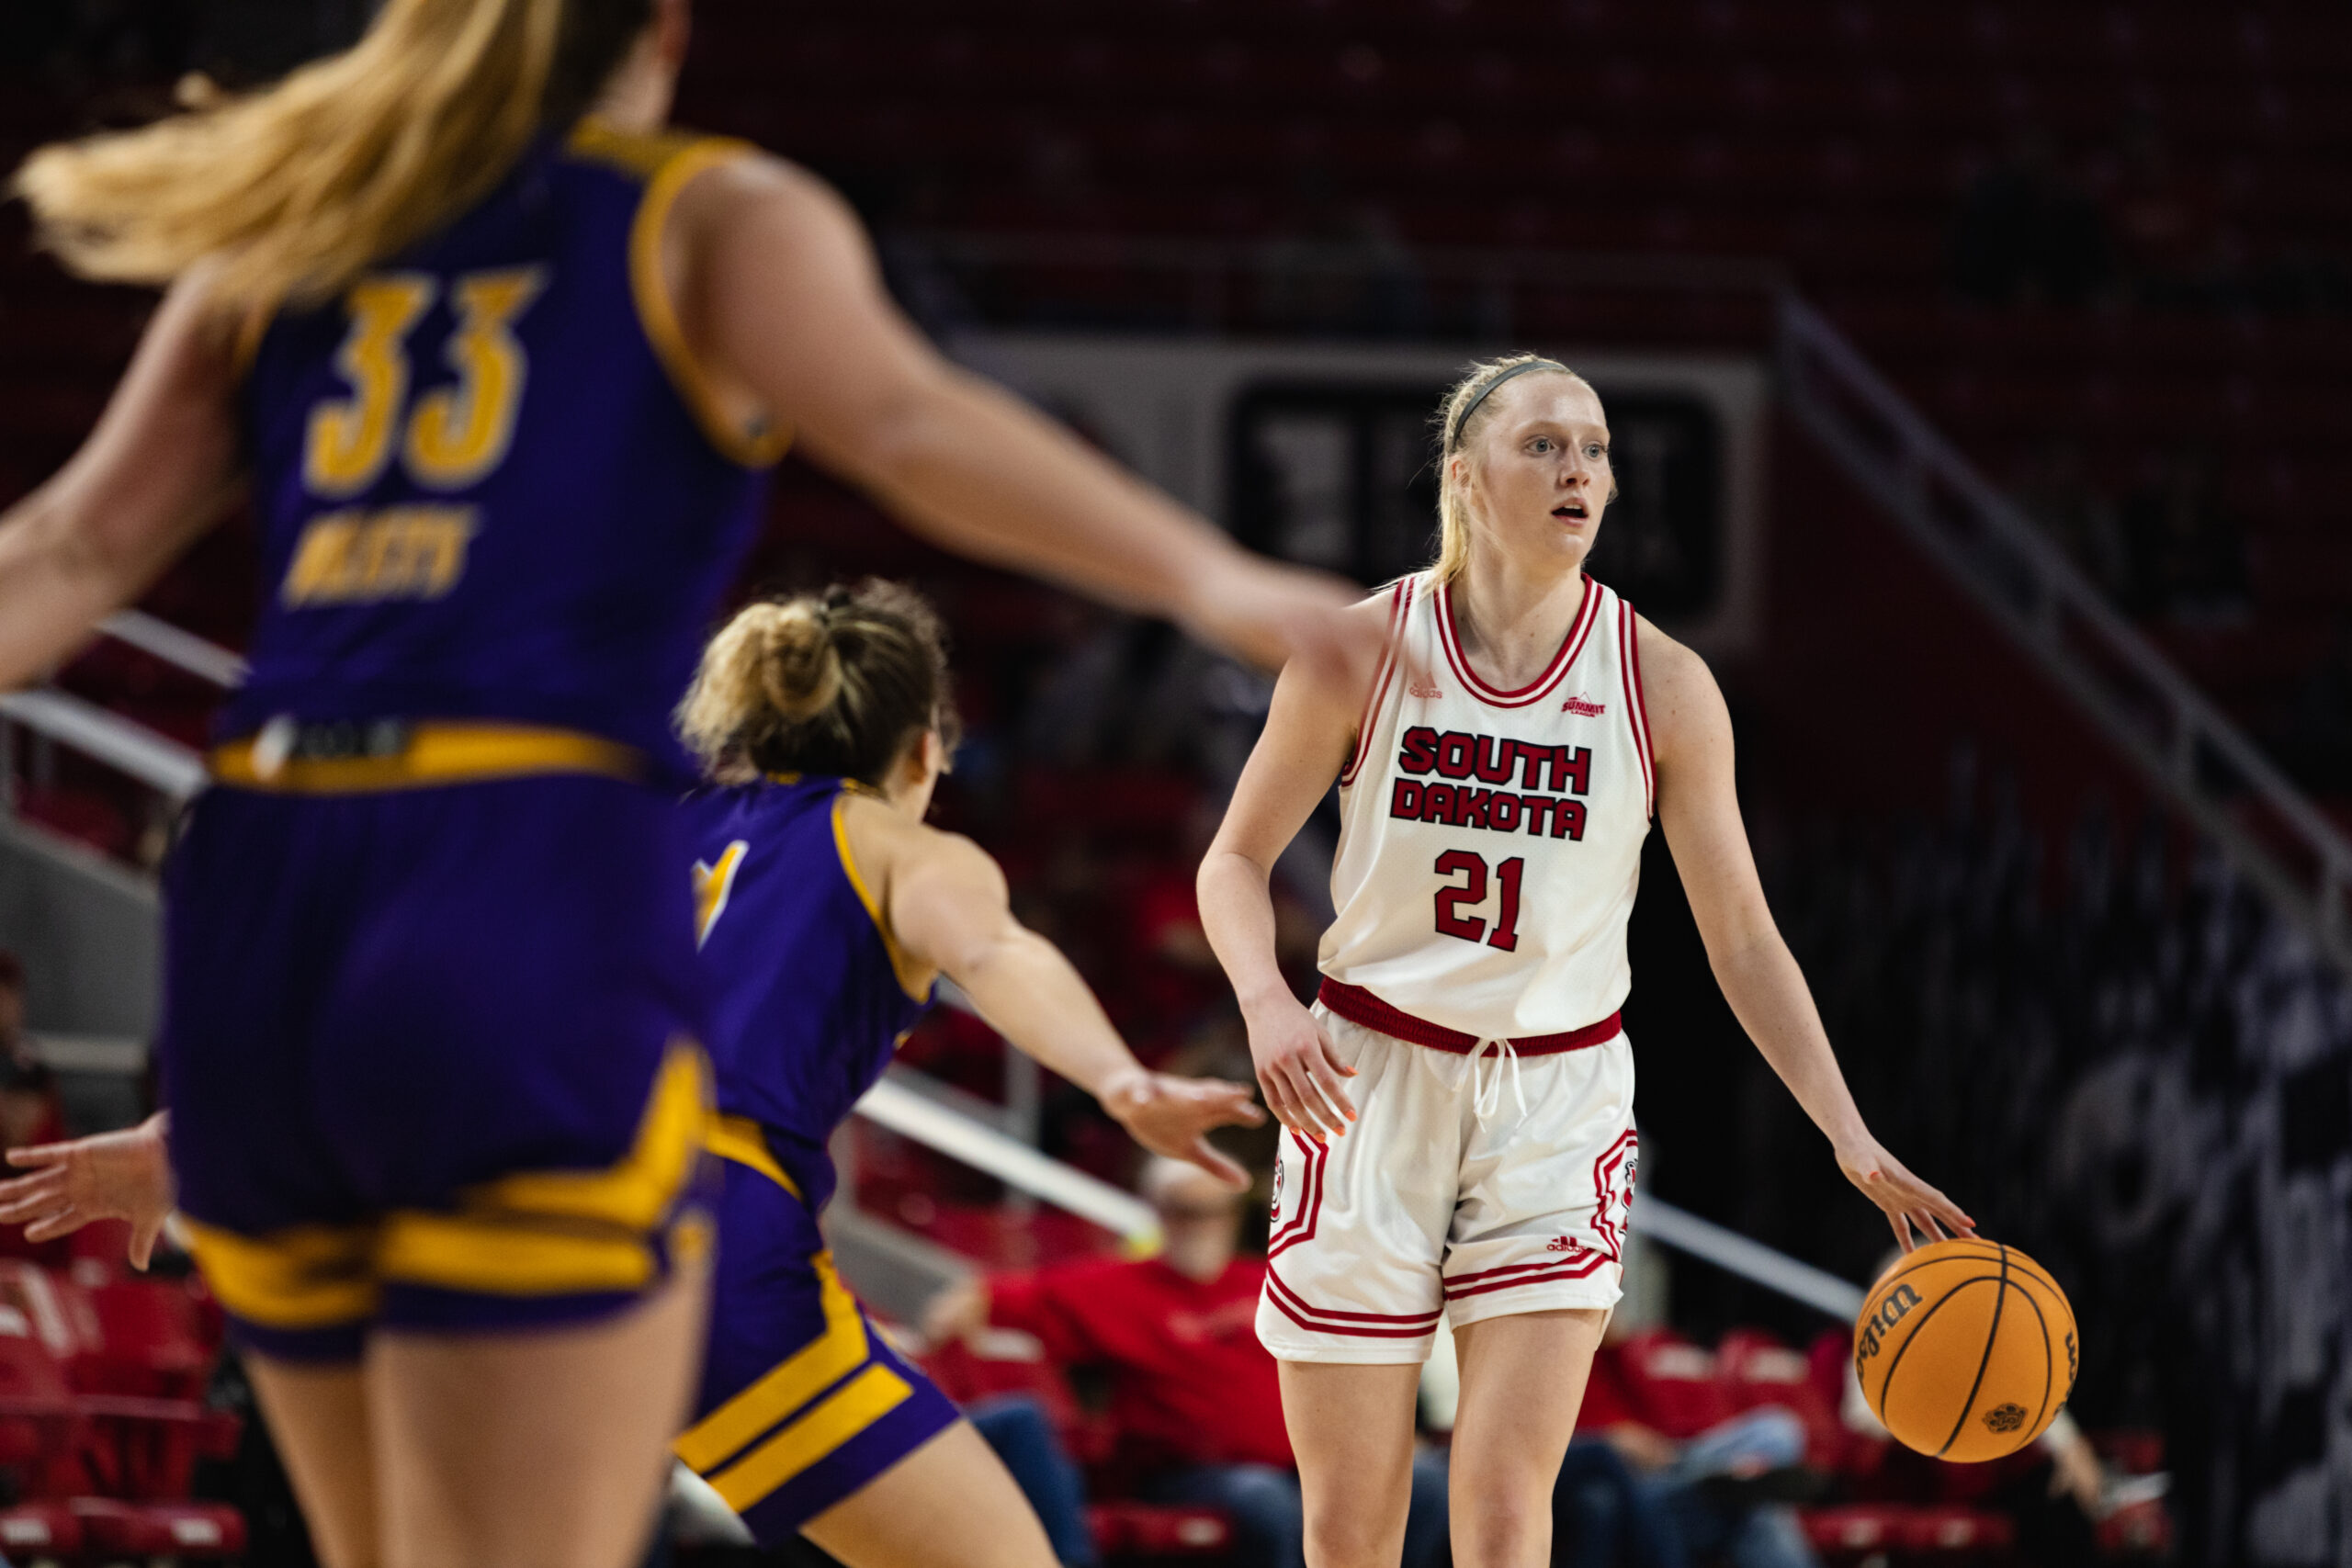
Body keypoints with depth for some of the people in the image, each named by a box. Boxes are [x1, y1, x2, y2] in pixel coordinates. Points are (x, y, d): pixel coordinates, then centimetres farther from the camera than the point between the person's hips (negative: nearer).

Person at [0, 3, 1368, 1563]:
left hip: (259, 908, 5)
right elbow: (903, 424, -10)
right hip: (544, 902, -5)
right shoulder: (720, 220, 9)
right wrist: (1211, 582, -20)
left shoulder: (278, 245, 21)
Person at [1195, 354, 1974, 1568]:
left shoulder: (1661, 684, -3)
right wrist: (1268, 1002, -16)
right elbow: (1236, 859, 5)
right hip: (1368, 1084, 0)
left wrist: (1852, 1140, -6)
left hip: (1557, 1103, 0)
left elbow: (1742, 937, 2)